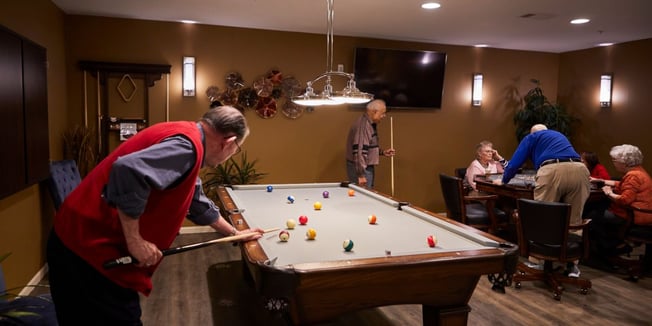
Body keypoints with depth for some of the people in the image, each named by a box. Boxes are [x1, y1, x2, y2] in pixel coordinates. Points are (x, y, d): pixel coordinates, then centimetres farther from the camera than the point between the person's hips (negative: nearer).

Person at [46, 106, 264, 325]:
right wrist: (135, 241, -25)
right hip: (91, 248, -10)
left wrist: (234, 233, 36)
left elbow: (197, 203, 26)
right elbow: (128, 170, -35)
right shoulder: (188, 146, -18)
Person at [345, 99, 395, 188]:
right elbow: (359, 151, -26)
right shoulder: (363, 125, -20)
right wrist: (361, 174, -26)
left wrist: (382, 152, 12)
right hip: (360, 169, -10)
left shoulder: (370, 124, 12)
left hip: (367, 167, 10)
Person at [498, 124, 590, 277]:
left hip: (552, 171, -4)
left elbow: (516, 162, 19)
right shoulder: (561, 135, 42)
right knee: (574, 221, 11)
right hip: (580, 170, 5)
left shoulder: (531, 137, 27)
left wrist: (503, 180, 35)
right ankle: (572, 264, 15)